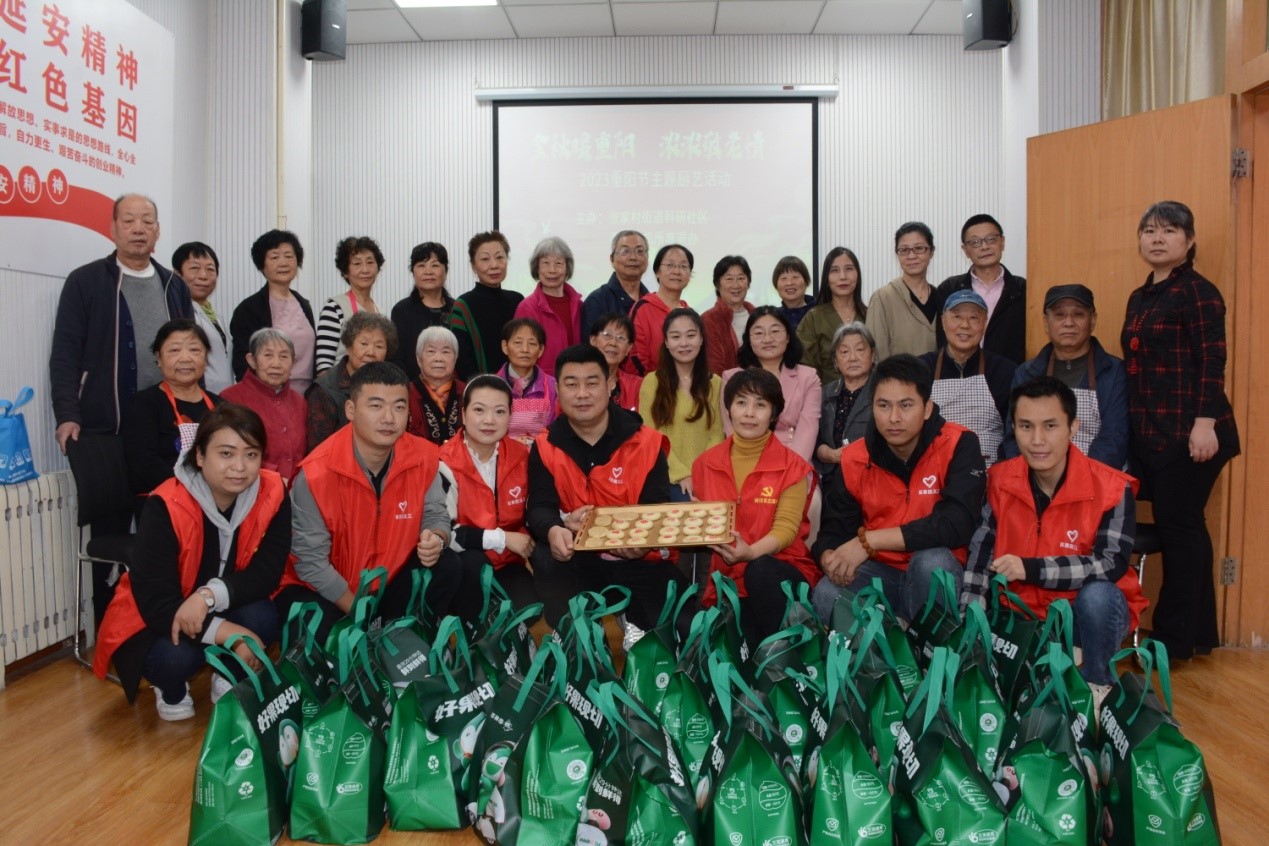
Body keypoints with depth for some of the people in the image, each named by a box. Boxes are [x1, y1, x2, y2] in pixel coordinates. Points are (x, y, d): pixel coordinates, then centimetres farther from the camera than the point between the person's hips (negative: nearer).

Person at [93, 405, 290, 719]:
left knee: (263, 618, -29)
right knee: (174, 656, -33)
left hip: (223, 608, 3)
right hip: (155, 621, -2)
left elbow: (266, 573, -17)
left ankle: (228, 677, 6)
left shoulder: (272, 494, -18)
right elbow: (155, 602, -29)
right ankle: (171, 690, 7)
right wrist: (233, 634, -36)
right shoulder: (166, 507, -27)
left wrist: (210, 596, -36)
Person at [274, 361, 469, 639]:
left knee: (447, 566, -17)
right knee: (321, 630, -33)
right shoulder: (315, 475, -25)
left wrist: (435, 540, -26)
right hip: (322, 589, -4)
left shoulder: (423, 457, -13)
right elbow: (310, 561, -21)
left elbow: (436, 515, 0)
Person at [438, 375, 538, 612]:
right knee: (472, 563, -35)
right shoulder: (446, 464, -17)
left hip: (507, 561, 3)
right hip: (462, 565, -3)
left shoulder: (521, 456, -2)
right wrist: (502, 539, -22)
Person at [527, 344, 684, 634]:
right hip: (577, 560, 0)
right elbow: (539, 507, -11)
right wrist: (554, 530, -37)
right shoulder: (545, 447, 1)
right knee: (547, 557, -33)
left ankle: (637, 624, 18)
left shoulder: (646, 442, -2)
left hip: (638, 561, 0)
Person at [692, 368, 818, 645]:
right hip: (725, 577, 1)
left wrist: (751, 552, -31)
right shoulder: (706, 463, 8)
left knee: (759, 571, -37)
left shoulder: (792, 466, -2)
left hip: (781, 568, -1)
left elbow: (786, 527, -12)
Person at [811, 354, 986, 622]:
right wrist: (831, 559, -23)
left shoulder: (958, 445, -13)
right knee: (826, 596, -27)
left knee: (933, 560, -35)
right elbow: (834, 531, 4)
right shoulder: (854, 458, -2)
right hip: (878, 572, 2)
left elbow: (957, 523, -26)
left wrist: (868, 540, -28)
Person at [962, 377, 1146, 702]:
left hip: (1090, 614, -2)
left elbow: (1112, 564, -25)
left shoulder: (1112, 488, -17)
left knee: (1097, 595, -35)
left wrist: (1031, 569, -33)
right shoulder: (999, 481, -6)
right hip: (1025, 614, 3)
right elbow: (980, 554, -10)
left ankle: (1097, 684, -7)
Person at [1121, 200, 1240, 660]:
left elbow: (1212, 362, -14)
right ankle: (1199, 632, 24)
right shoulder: (1139, 298, 16)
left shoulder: (1198, 292, -8)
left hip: (1188, 434, -8)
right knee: (1180, 527, 13)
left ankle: (1175, 638, 10)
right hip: (1150, 433, 8)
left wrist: (1204, 423, -20)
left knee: (1179, 527, -2)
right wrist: (1133, 427, 18)